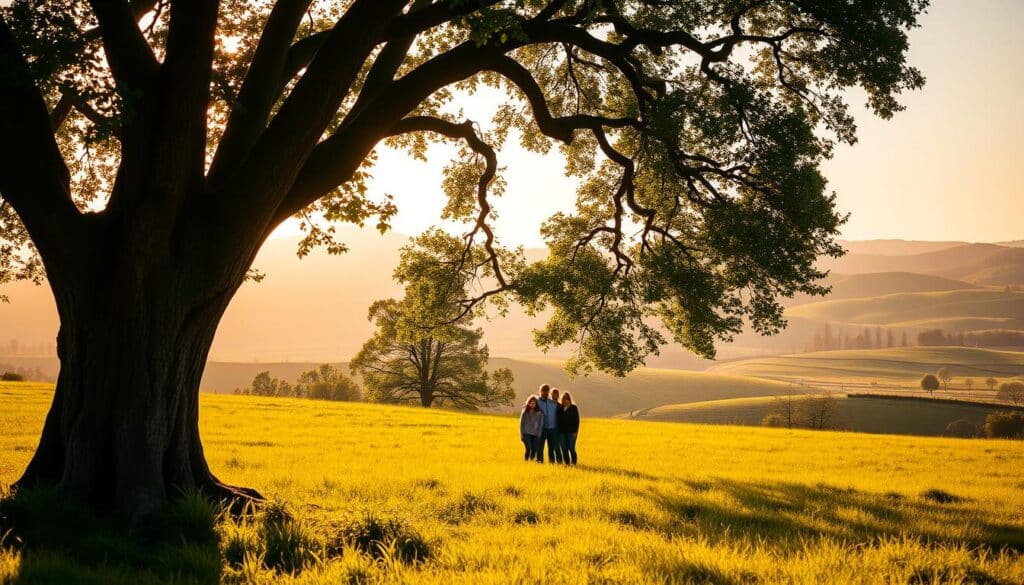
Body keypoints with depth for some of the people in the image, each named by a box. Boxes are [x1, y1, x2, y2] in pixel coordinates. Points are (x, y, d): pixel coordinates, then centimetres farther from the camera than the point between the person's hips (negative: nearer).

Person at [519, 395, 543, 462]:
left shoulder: (539, 413, 6)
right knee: (528, 449, -14)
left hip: (535, 435, 1)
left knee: (535, 450, -6)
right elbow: (521, 424, 9)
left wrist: (538, 435, -2)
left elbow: (541, 424, 5)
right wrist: (522, 435, 3)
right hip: (526, 434, -1)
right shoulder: (525, 412, 7)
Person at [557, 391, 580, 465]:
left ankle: (574, 462, 0)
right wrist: (558, 431, 6)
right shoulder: (560, 409, 10)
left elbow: (577, 420, -2)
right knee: (564, 448, 3)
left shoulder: (573, 408, 1)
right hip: (562, 431, 4)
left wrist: (575, 432, -9)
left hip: (571, 431, -4)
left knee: (571, 448, -9)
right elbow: (558, 420, 13)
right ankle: (566, 462, 10)